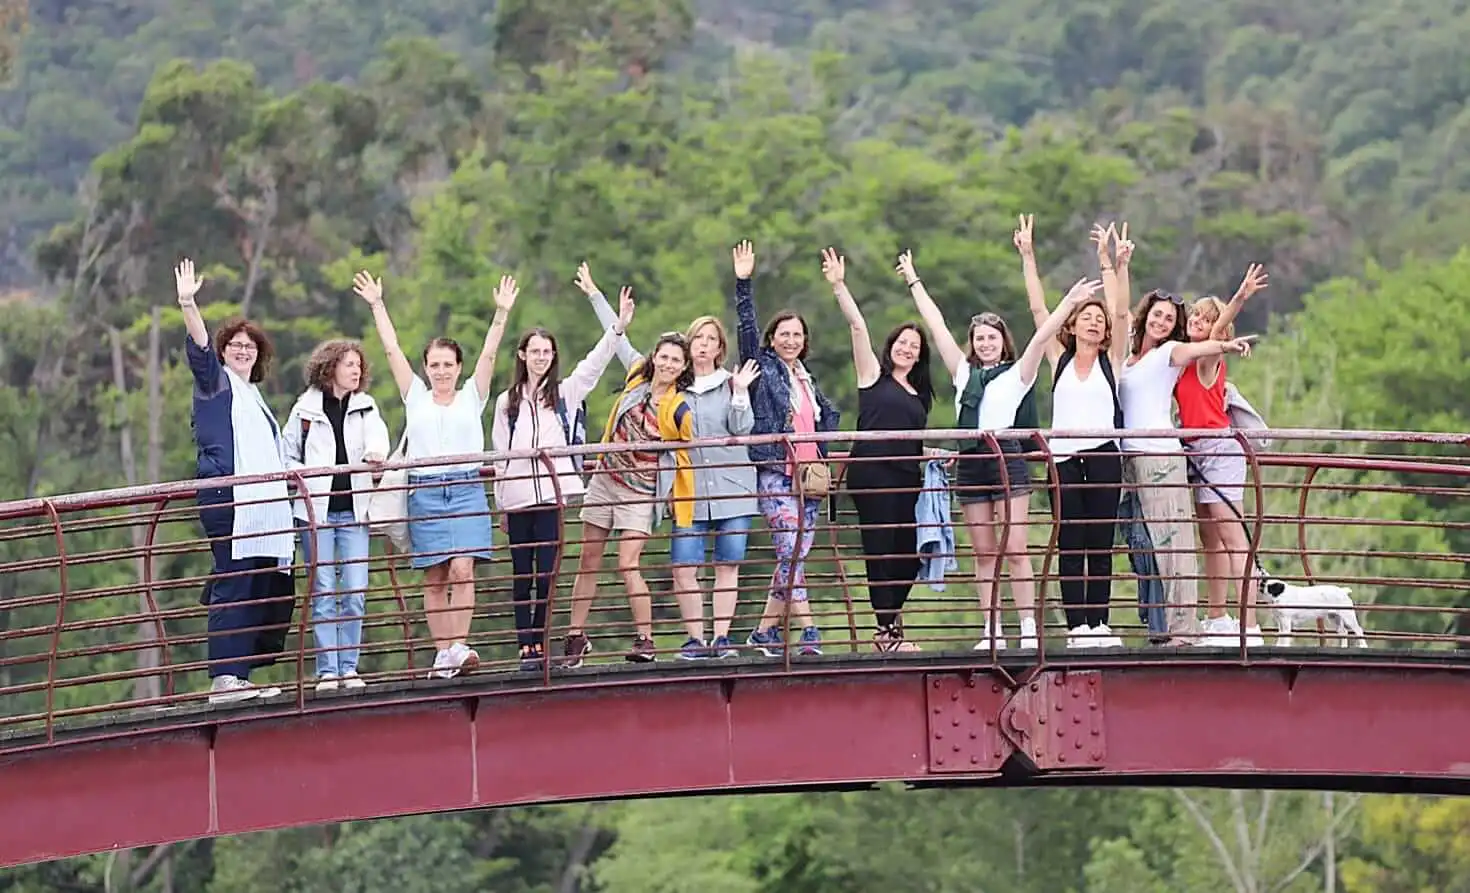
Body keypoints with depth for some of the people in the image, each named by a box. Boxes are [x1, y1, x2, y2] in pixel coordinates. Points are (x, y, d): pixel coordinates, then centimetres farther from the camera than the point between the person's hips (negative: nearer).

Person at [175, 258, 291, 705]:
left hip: (263, 503, 8)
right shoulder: (215, 382, 6)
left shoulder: (254, 396, 28)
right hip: (226, 498, -8)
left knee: (270, 585, 2)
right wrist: (188, 305, -25)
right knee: (233, 584, -14)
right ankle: (224, 677, -18)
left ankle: (239, 674, 6)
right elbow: (199, 347, -12)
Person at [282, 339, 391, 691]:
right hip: (316, 510, -2)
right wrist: (302, 478, -6)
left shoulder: (366, 407, 11)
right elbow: (287, 454, 12)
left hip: (353, 510, 2)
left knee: (355, 592, -3)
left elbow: (377, 436, -9)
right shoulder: (305, 408, 7)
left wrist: (376, 452, -32)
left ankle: (349, 667, 5)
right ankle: (327, 671, -1)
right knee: (323, 592, -4)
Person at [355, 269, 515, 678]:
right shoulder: (416, 397, 15)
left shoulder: (471, 397, 13)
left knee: (462, 569, -15)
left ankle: (458, 646, -19)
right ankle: (443, 653, 1)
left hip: (466, 490, -1)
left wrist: (501, 313, -6)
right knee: (434, 579, 0)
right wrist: (377, 306, 10)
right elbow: (392, 350, 12)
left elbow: (489, 354, 3)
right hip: (425, 493, 1)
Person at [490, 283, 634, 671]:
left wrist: (618, 327, -13)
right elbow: (499, 455, 12)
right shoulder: (506, 402, 12)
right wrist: (500, 505, 10)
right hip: (517, 496, 1)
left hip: (551, 493, -1)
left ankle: (541, 642, 2)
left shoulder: (565, 394, 11)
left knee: (547, 572, -6)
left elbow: (594, 365, 0)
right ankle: (526, 645, 3)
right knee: (522, 573, 2)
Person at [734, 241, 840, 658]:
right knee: (791, 551, -17)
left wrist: (822, 454, 19)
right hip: (775, 474, -7)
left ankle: (766, 631, 8)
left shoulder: (807, 380, 20)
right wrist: (743, 283, -17)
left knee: (794, 556, 3)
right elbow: (747, 329, -9)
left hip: (808, 477, 7)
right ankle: (808, 631, -20)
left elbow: (830, 413, 34)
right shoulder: (763, 370, 3)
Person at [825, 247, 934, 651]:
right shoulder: (873, 375, 6)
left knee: (909, 554, 3)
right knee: (880, 552, -6)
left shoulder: (918, 393, 22)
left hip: (907, 477, 6)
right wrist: (839, 287, -12)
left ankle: (890, 623, 18)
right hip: (872, 473, -6)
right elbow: (857, 326, -3)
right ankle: (888, 631, -3)